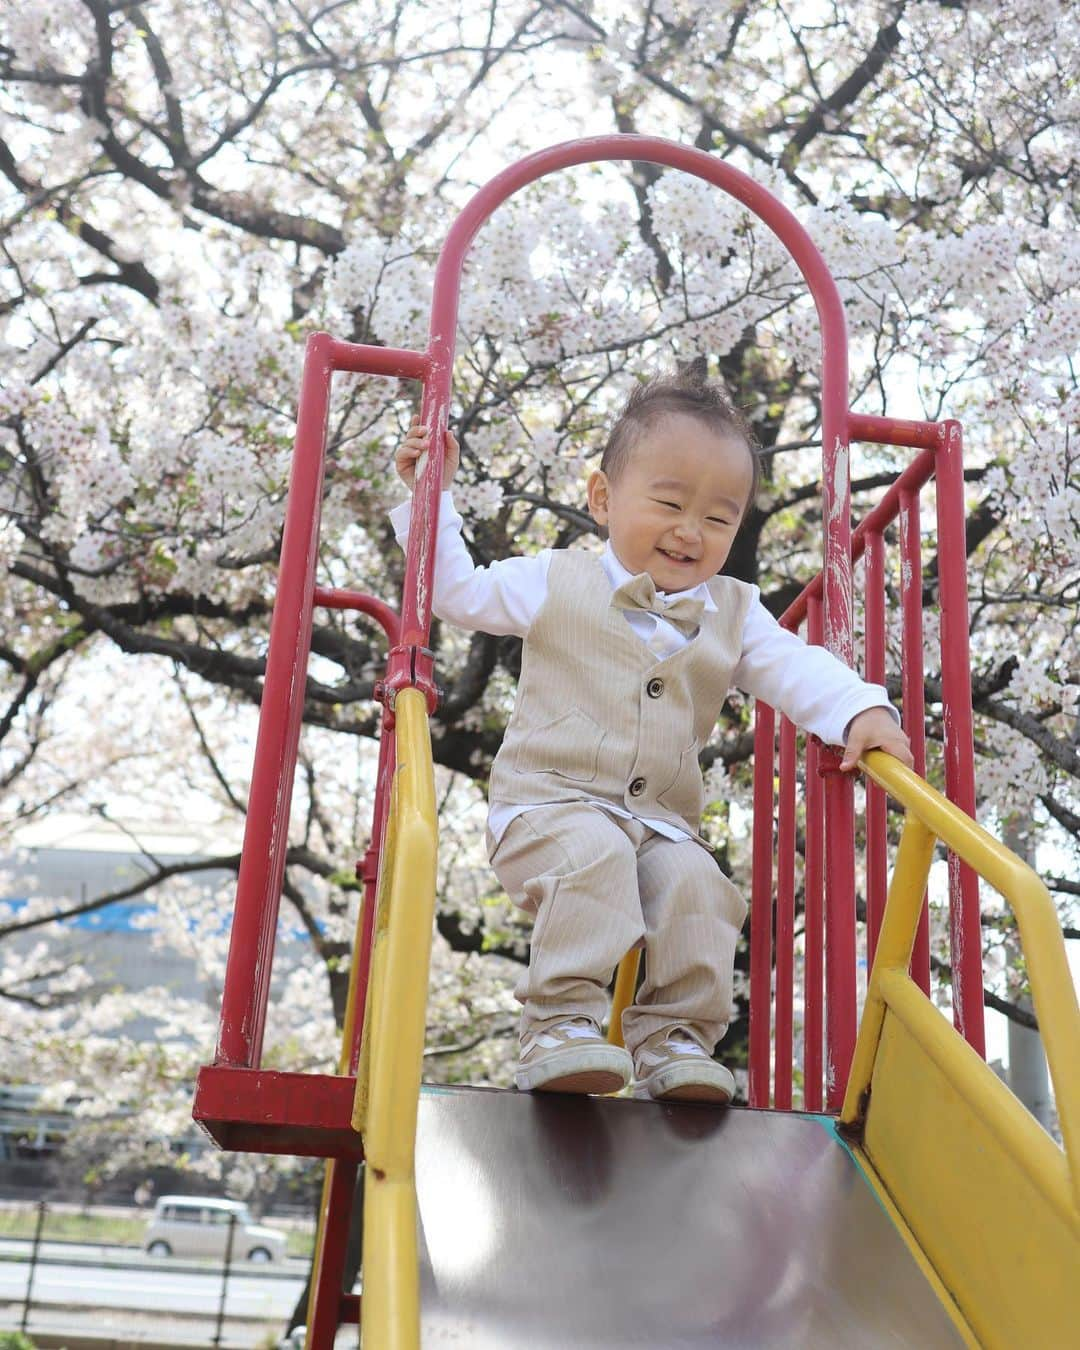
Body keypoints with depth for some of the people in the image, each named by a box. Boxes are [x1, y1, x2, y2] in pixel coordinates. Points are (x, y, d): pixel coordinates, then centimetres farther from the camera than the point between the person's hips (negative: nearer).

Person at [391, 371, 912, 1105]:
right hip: (549, 802, -3)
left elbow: (795, 667, 4)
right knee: (593, 857, -34)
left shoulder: (734, 613, 12)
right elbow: (460, 590, 10)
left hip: (661, 821, 3)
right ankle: (560, 1025, -29)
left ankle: (675, 1037, -15)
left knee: (694, 880, -26)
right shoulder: (558, 583, 6)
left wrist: (861, 710, -16)